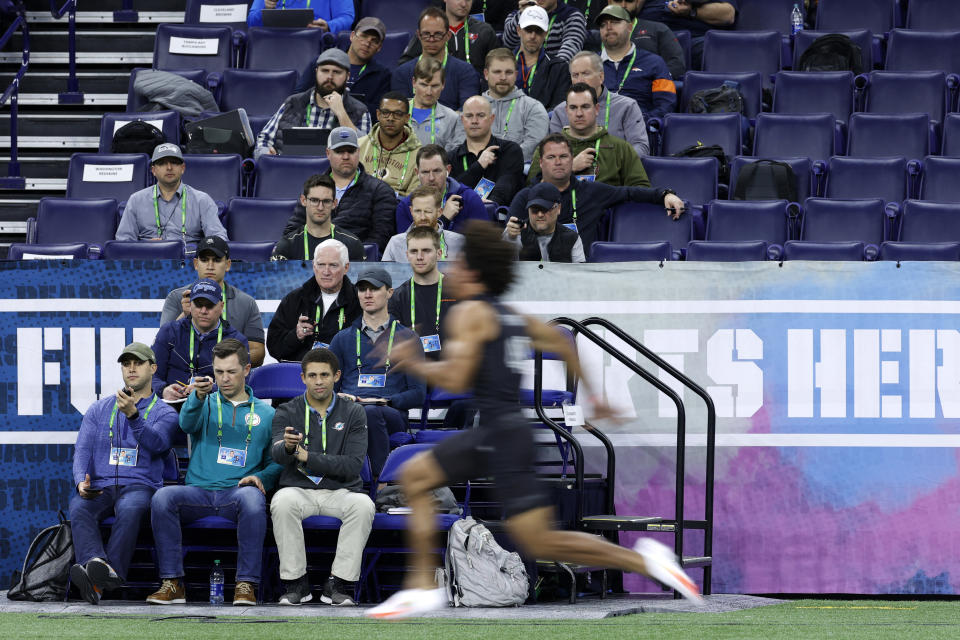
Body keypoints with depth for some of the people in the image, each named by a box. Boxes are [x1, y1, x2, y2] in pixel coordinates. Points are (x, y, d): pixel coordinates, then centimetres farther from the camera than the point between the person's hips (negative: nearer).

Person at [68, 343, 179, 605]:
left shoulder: (164, 413, 13)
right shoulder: (99, 410, 23)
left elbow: (156, 443, -9)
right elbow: (82, 450, 12)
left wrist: (133, 415, -26)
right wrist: (82, 482, -10)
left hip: (140, 487, -2)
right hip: (100, 486, 2)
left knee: (130, 509, -39)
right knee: (79, 508, -34)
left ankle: (107, 574, -55)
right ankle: (96, 564, -58)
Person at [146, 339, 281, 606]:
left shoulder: (265, 414, 17)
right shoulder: (206, 404, 16)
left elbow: (277, 461, 15)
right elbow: (188, 423, -7)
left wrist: (261, 478, -8)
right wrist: (198, 396, -28)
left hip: (237, 492, -1)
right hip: (198, 492, 1)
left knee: (252, 498, -37)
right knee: (163, 497, -29)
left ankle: (247, 584, -34)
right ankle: (172, 583, -27)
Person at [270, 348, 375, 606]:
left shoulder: (353, 413, 5)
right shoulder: (287, 412, 5)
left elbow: (353, 465, -7)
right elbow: (277, 454, -15)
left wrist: (307, 457, -15)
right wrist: (288, 447, -40)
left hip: (340, 490, 0)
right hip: (299, 488, 0)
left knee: (363, 504, -33)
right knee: (282, 502, -35)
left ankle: (339, 584, -23)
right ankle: (296, 582, -23)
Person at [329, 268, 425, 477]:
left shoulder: (406, 338, 19)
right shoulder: (343, 338, 27)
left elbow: (418, 394, 13)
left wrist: (386, 401, -7)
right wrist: (339, 398, -2)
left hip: (392, 414, -1)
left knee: (371, 413, -40)